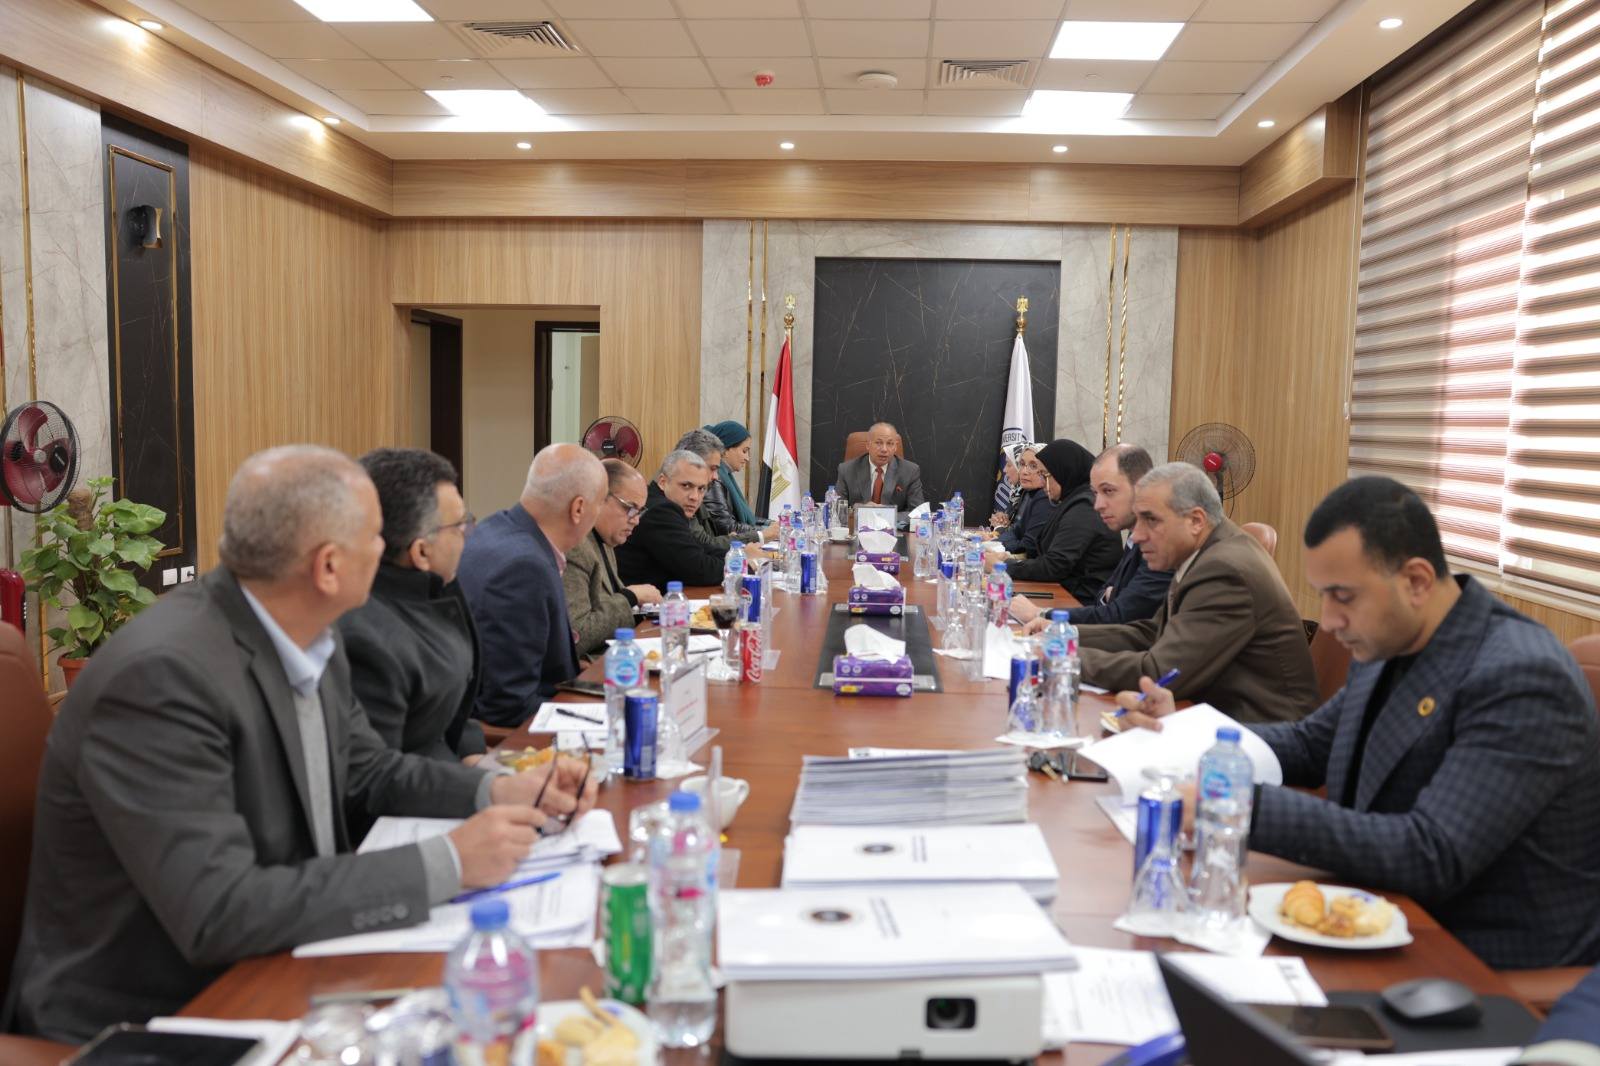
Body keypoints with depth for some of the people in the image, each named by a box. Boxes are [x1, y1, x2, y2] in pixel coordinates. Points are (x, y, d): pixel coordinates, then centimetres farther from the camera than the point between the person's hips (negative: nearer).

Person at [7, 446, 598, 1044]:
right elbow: (217, 913, -29)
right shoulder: (162, 675, -26)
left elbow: (365, 770, 11)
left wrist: (498, 791, -5)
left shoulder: (308, 638, -4)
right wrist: (445, 863, -27)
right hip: (142, 1020, -6)